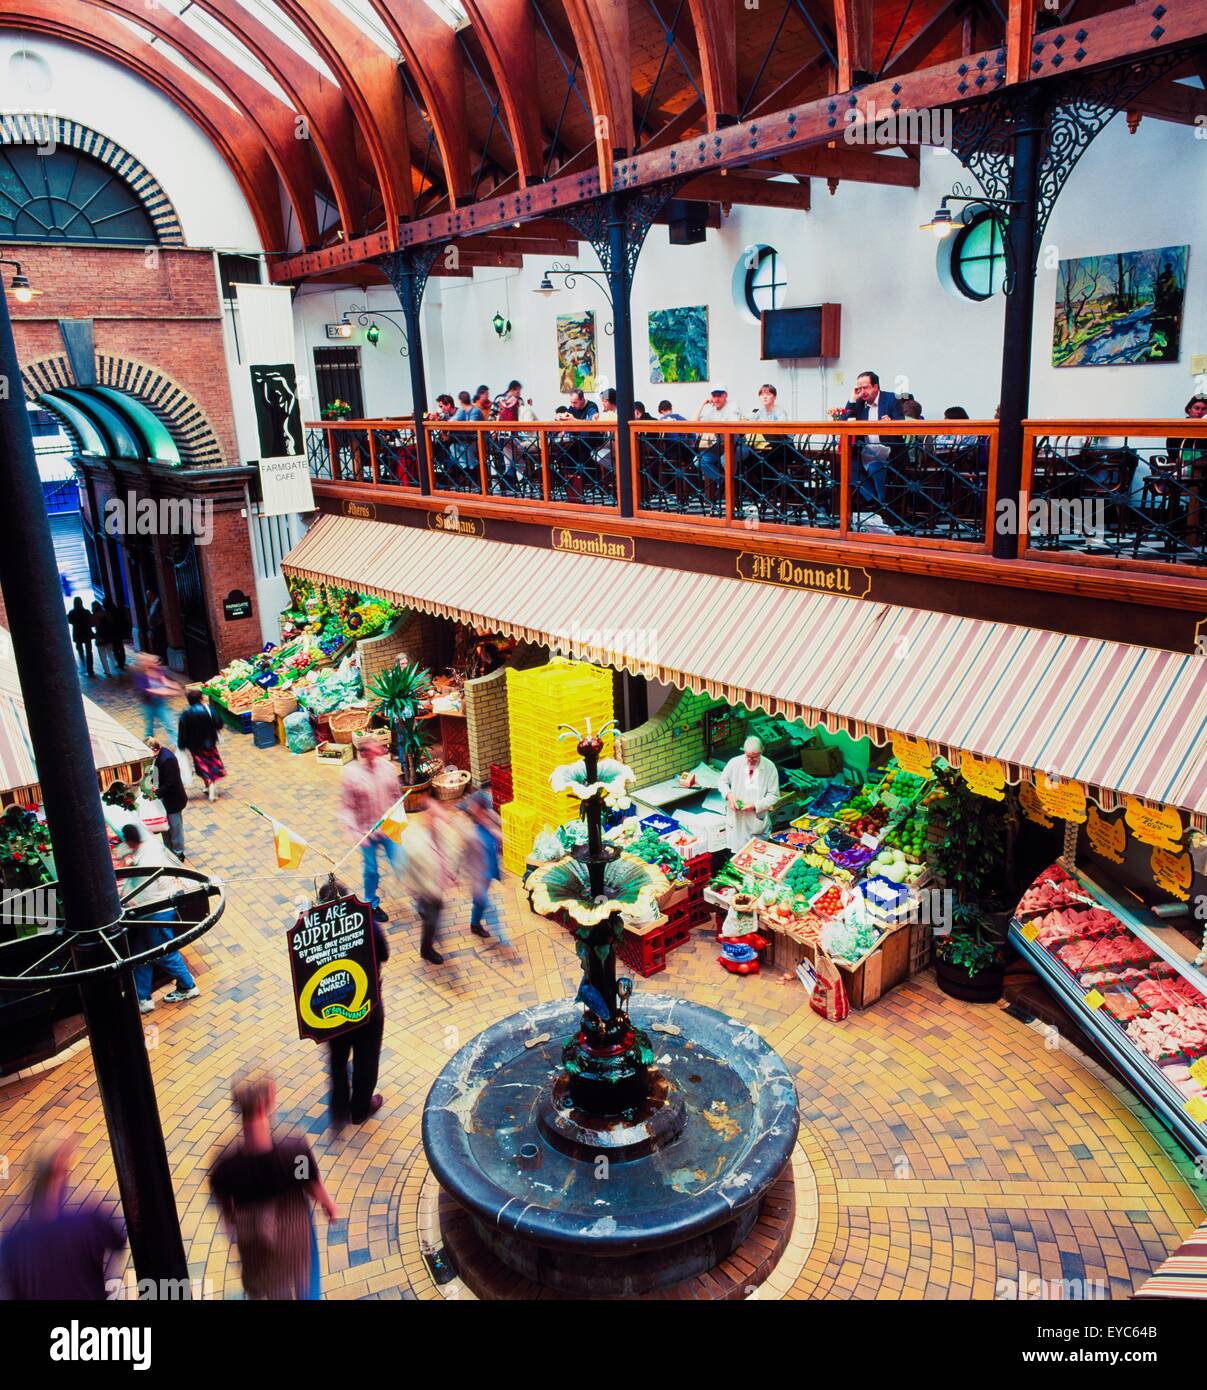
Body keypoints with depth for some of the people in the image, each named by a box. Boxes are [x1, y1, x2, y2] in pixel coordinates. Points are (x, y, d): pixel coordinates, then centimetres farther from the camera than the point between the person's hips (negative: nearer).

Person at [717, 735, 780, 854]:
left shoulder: (770, 767, -11)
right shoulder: (734, 763, -9)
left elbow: (773, 795, -6)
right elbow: (722, 782, 7)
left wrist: (755, 806, -20)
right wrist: (729, 795, -14)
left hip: (757, 819, -1)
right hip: (736, 817, 1)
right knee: (736, 852, 10)